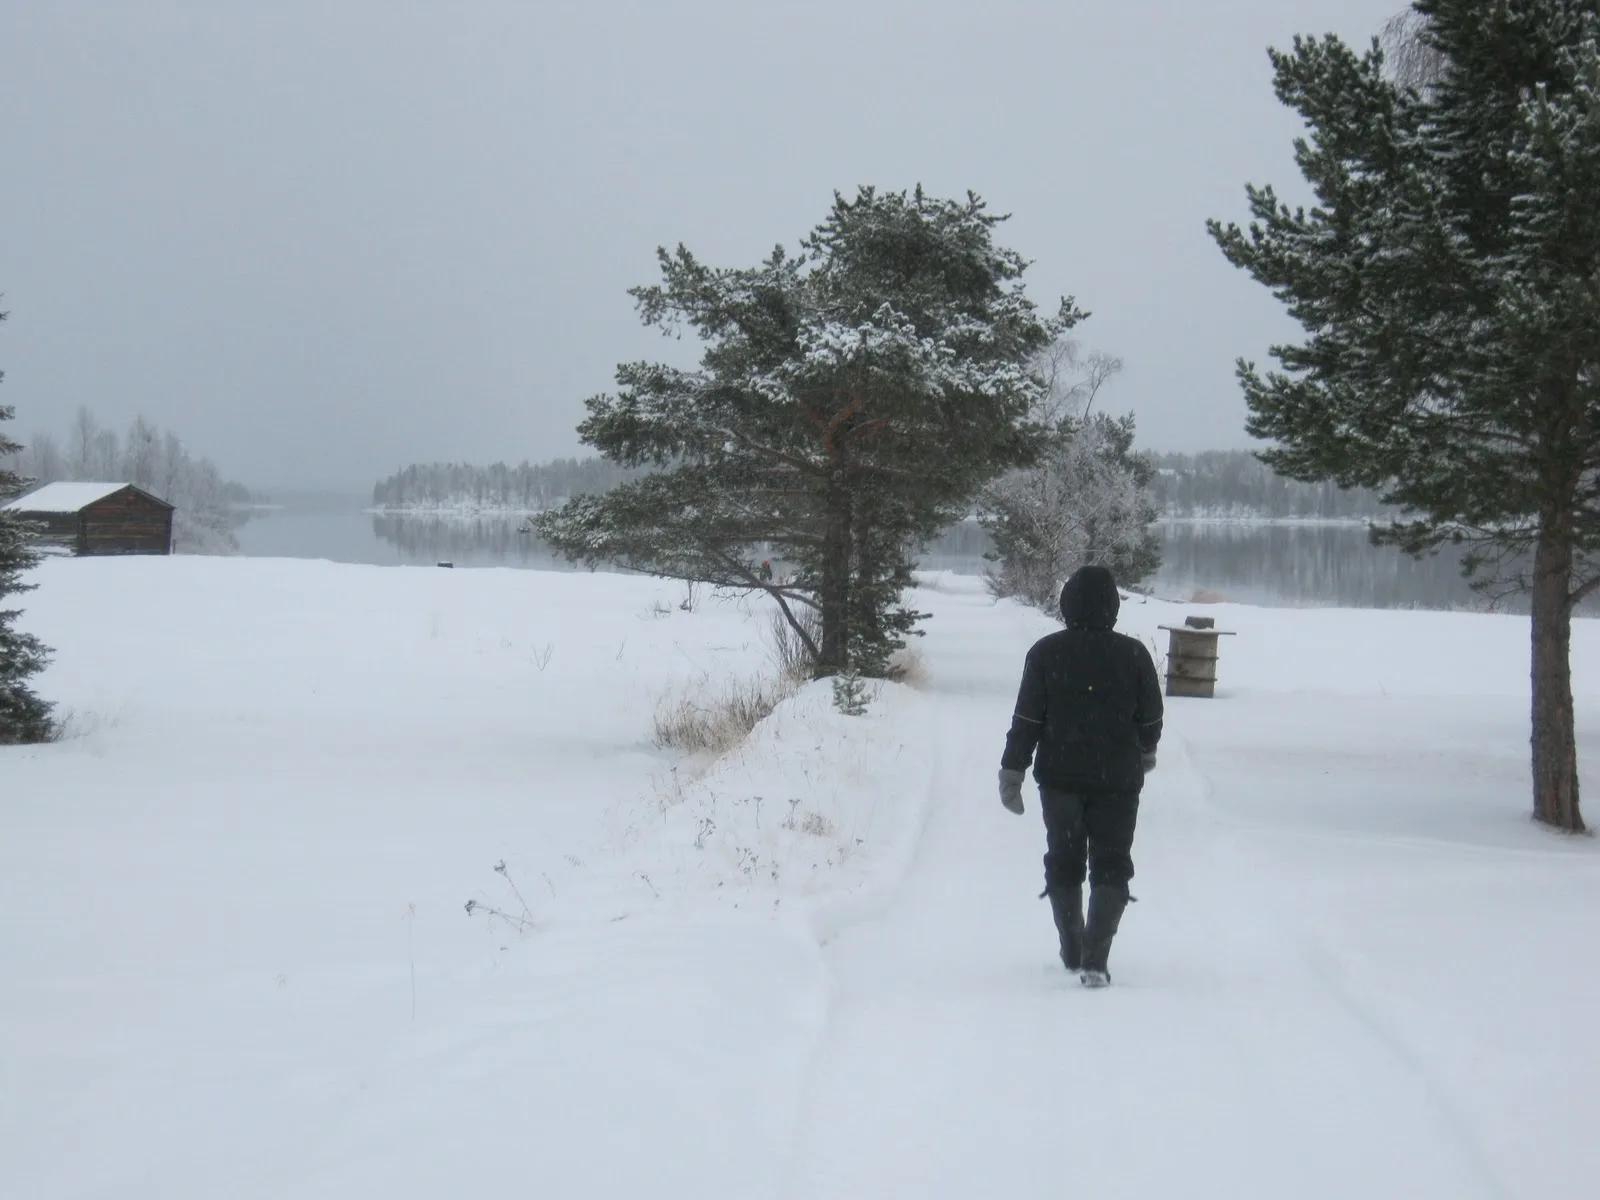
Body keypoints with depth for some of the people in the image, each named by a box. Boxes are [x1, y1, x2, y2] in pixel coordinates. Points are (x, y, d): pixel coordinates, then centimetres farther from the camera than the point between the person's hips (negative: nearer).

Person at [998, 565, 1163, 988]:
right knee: (1110, 867, 4)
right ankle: (1094, 959, -9)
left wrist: (1012, 771, -1)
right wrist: (1145, 751, 23)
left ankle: (1072, 951, 26)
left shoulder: (1046, 653, -6)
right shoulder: (1133, 654, -6)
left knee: (1063, 863, 15)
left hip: (1059, 776, 1)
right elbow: (1151, 716, 3)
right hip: (1117, 778, -1)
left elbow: (1026, 719, -7)